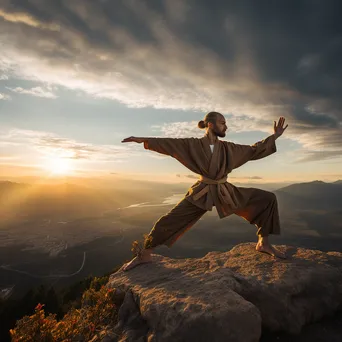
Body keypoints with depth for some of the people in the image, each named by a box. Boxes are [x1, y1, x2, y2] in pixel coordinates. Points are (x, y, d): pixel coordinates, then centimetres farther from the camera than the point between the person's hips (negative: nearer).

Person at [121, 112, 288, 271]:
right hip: (201, 193, -3)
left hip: (226, 192, 4)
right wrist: (145, 140, -13)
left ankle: (263, 243, 12)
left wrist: (275, 136, 9)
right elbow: (170, 143, -6)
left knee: (268, 198, -2)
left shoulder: (228, 147, 5)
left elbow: (253, 150, 12)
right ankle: (144, 254, 11)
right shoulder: (193, 144, -4)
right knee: (168, 221, -10)